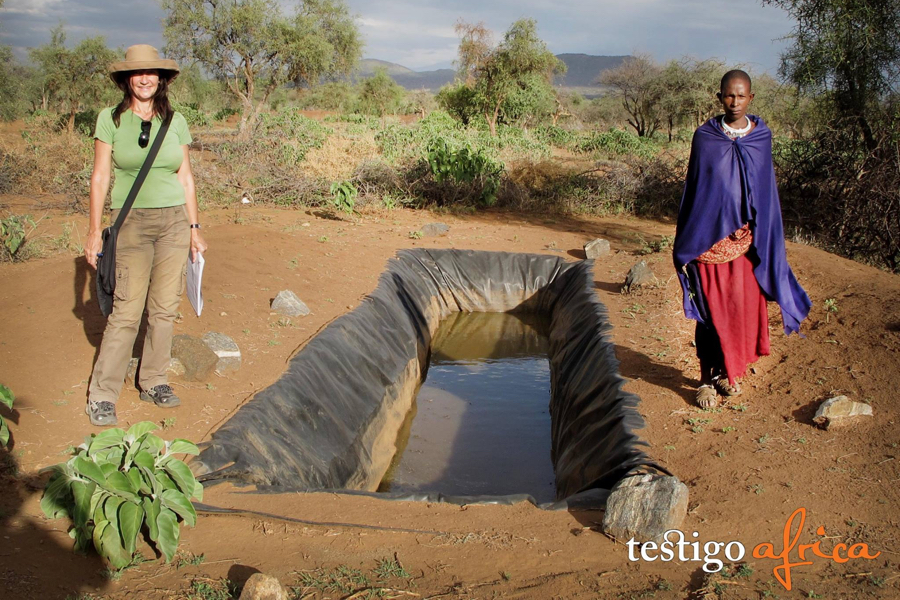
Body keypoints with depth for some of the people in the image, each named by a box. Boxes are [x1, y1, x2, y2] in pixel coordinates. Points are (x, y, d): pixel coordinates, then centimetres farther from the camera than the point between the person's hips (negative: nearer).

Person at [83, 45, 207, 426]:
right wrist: (94, 232, -4)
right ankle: (102, 395, 6)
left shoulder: (175, 122, 6)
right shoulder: (111, 119, -1)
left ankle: (153, 382, 22)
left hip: (174, 222, 3)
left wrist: (194, 228, 9)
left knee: (164, 309, 6)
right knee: (127, 312, -5)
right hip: (131, 223, -3)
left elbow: (185, 177, 11)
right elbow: (100, 176, -2)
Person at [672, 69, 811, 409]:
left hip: (746, 239, 2)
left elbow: (766, 192, 8)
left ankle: (729, 371, 23)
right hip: (708, 237, -2)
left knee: (744, 307, 5)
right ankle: (707, 378, 10)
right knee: (710, 310, -1)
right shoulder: (704, 137, 0)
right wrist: (684, 242, 1)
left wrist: (766, 238, 4)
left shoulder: (761, 137, 4)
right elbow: (692, 189, 3)